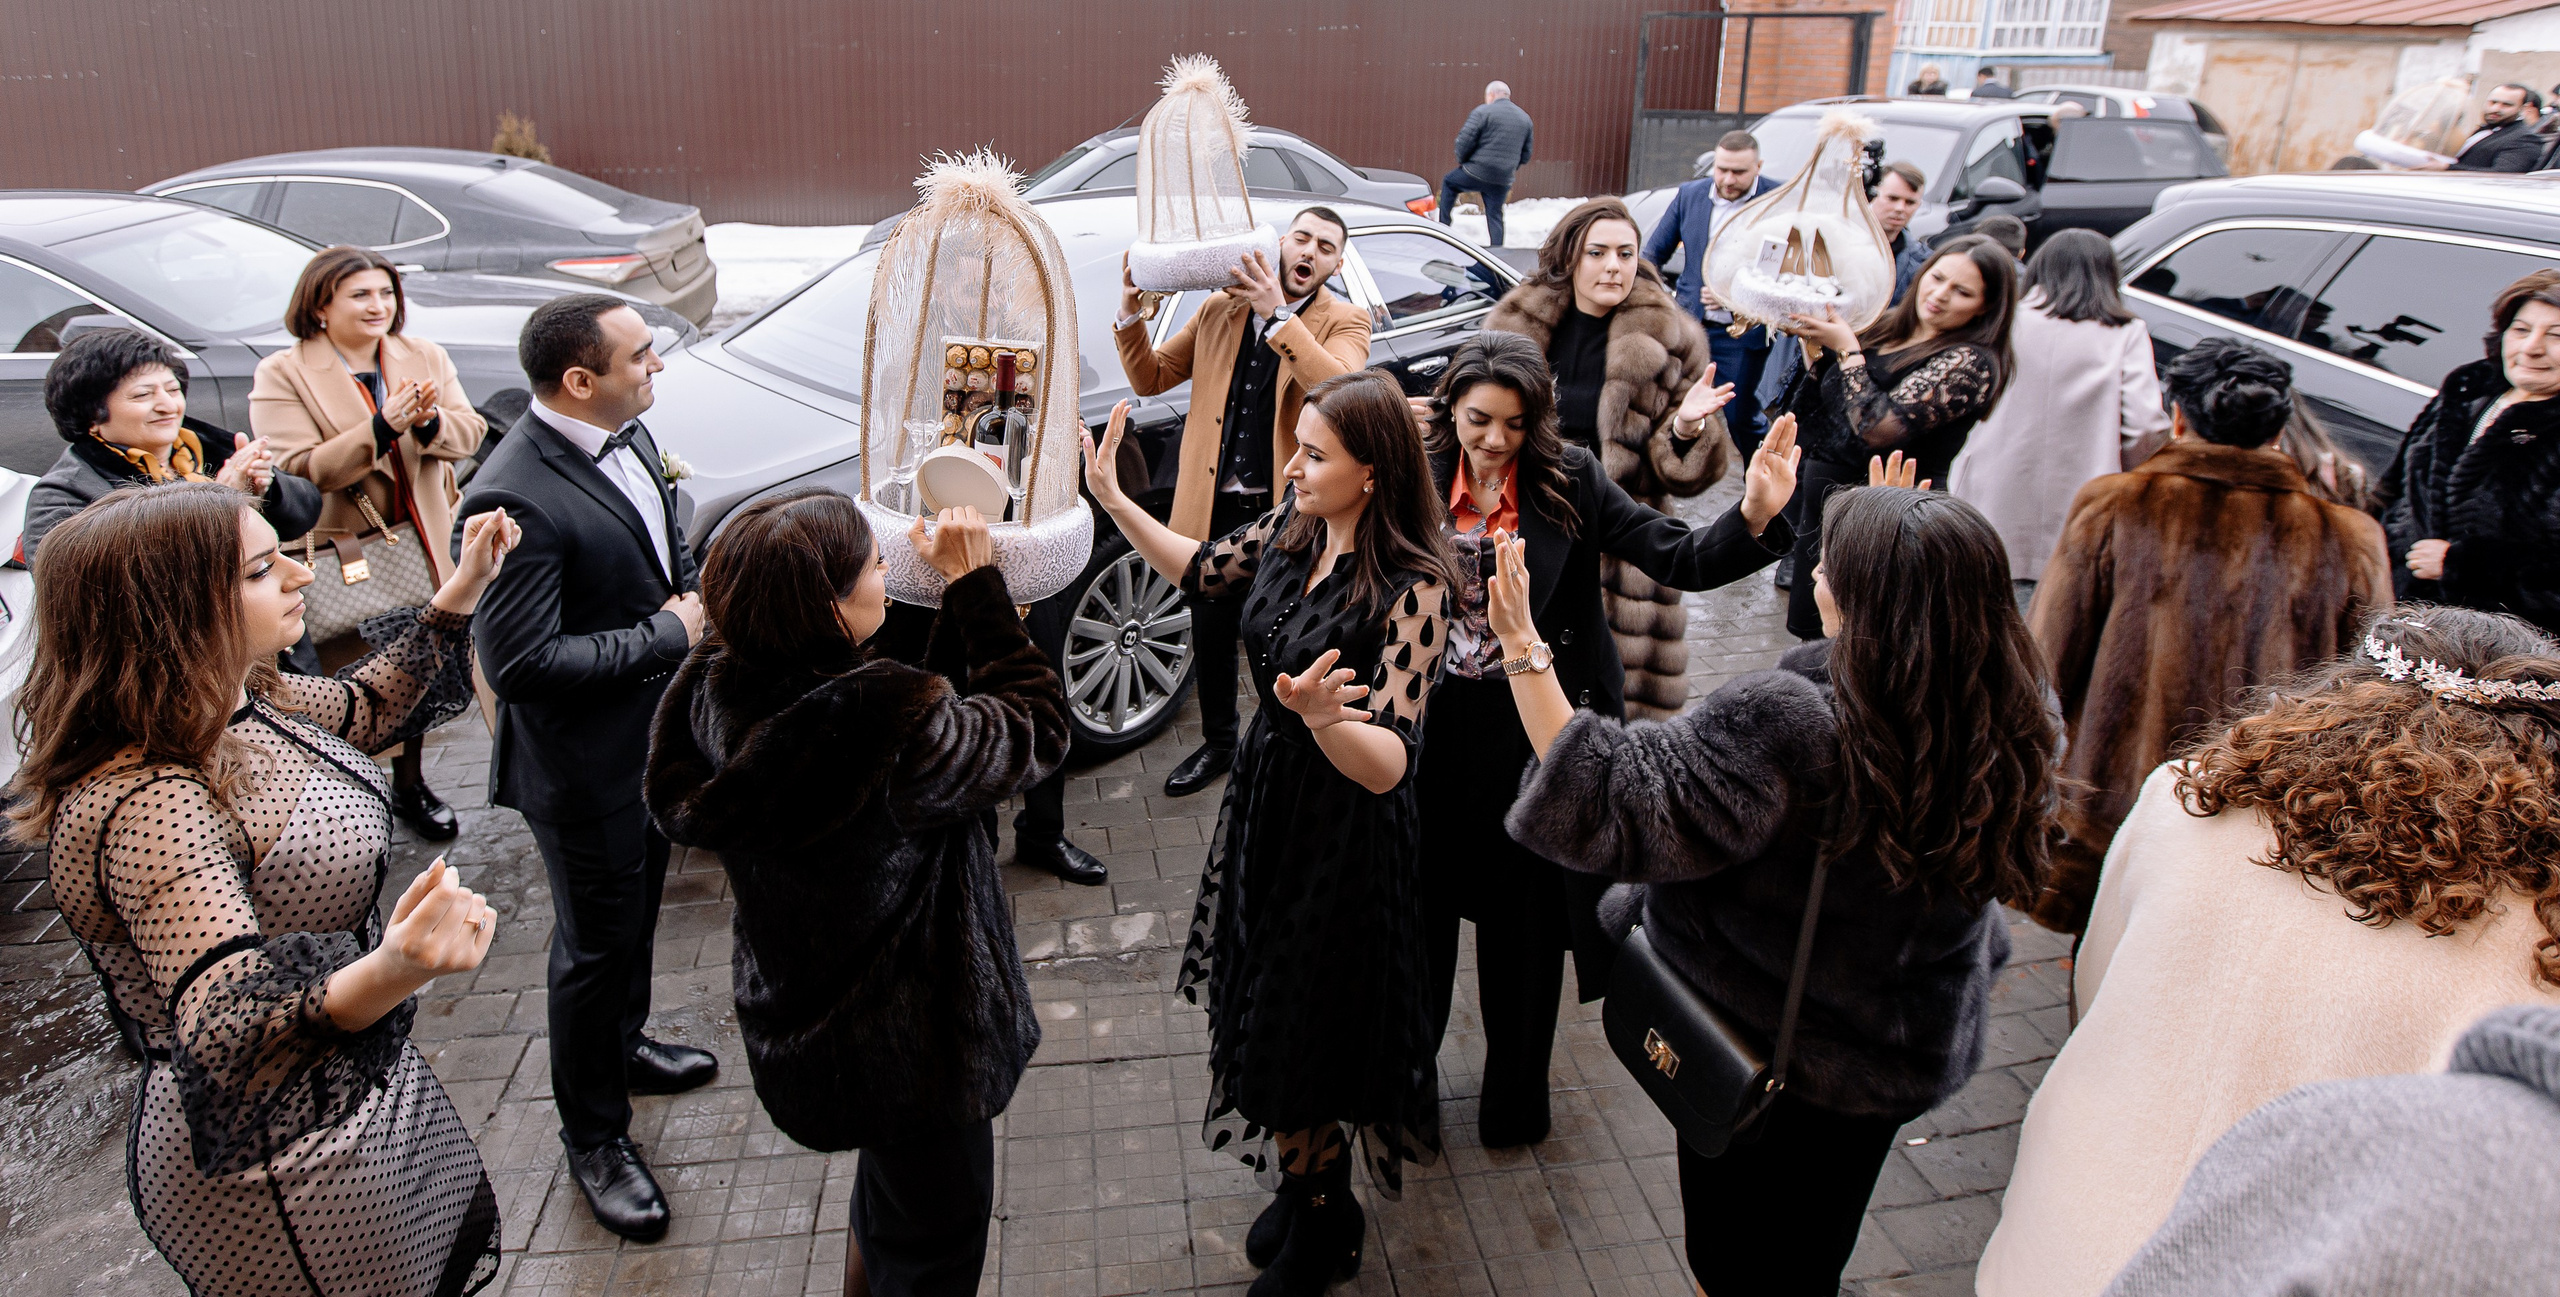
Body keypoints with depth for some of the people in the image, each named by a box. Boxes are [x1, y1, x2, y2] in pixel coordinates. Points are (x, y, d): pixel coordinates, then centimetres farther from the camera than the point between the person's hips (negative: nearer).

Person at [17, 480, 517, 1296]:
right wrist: (393, 972, -58)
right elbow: (226, 1030, -39)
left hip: (363, 1084, 9)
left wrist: (461, 592, 7)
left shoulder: (243, 703, -4)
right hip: (284, 1170, -9)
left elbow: (365, 710, 16)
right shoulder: (143, 807, -32)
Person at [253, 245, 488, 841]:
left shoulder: (425, 358, 7)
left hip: (417, 545, 4)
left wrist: (430, 421, -24)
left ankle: (411, 786, 30)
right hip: (338, 557, -4)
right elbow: (296, 470, -18)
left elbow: (470, 433, -1)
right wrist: (382, 427, -27)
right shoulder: (282, 375, -8)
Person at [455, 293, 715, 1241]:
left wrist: (689, 599, -5)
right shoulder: (515, 499, -30)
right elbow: (519, 660, -30)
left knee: (638, 911, 27)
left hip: (654, 730, 8)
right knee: (596, 944, 9)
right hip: (584, 763, -8)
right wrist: (669, 635, -24)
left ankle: (622, 1044, 52)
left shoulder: (626, 435, -2)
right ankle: (594, 1137, 29)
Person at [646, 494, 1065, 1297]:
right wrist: (975, 584, -14)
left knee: (885, 1206, 35)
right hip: (908, 1047, -7)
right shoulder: (898, 727, -36)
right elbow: (1038, 728, -19)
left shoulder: (716, 691, -15)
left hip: (796, 1020, 7)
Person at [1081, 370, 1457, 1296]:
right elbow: (1207, 570, 14)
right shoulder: (1292, 528, -6)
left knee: (1302, 1033, 10)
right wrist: (1111, 499, 8)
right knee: (1269, 1007, 22)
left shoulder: (1412, 587, -27)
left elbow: (1387, 765, -32)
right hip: (1267, 798, 7)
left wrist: (1322, 717, -52)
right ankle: (1307, 1182, 48)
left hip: (1343, 837, -7)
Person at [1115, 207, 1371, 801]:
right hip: (1213, 505, 4)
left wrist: (1277, 315, -30)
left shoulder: (1345, 322, -3)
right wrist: (1130, 316, -6)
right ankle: (1218, 744, 36)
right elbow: (1150, 378, 11)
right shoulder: (1220, 309, 7)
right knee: (1211, 633, 16)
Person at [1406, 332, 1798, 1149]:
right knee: (1423, 906, 17)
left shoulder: (1570, 481, -9)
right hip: (1435, 729, 1)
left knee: (1524, 920, 15)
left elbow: (1680, 560, -16)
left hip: (1533, 730, -1)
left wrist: (1754, 517, -32)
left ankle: (1515, 1100, 38)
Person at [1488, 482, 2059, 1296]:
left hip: (1769, 1050, -5)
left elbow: (1603, 805, -35)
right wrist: (1905, 556, 13)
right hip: (1914, 1053, 6)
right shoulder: (2001, 727, -17)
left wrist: (1522, 647, -31)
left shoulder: (1784, 725, -38)